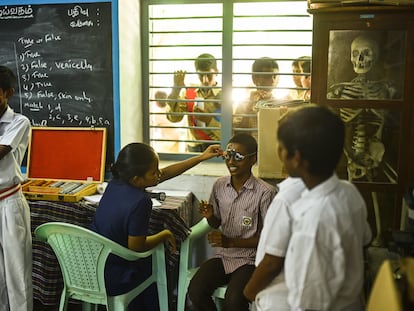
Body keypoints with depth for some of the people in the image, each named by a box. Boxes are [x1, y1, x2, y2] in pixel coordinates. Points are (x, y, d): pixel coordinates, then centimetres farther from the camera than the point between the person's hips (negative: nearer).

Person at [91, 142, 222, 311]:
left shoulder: (116, 182, -5)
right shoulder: (140, 202, -30)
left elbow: (164, 174, 4)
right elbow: (136, 247, -19)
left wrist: (201, 157, 7)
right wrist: (165, 235, -2)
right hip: (111, 279, -6)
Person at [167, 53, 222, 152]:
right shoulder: (189, 93, 10)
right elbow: (173, 117, -5)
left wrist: (209, 120, -20)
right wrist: (176, 88, -10)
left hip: (218, 148, -2)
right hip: (194, 147, 2)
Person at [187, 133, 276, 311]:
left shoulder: (265, 192, -15)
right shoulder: (219, 185, 2)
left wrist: (231, 242, -18)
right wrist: (209, 216, -9)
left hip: (249, 259, -4)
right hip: (222, 256, 5)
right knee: (195, 291, -20)